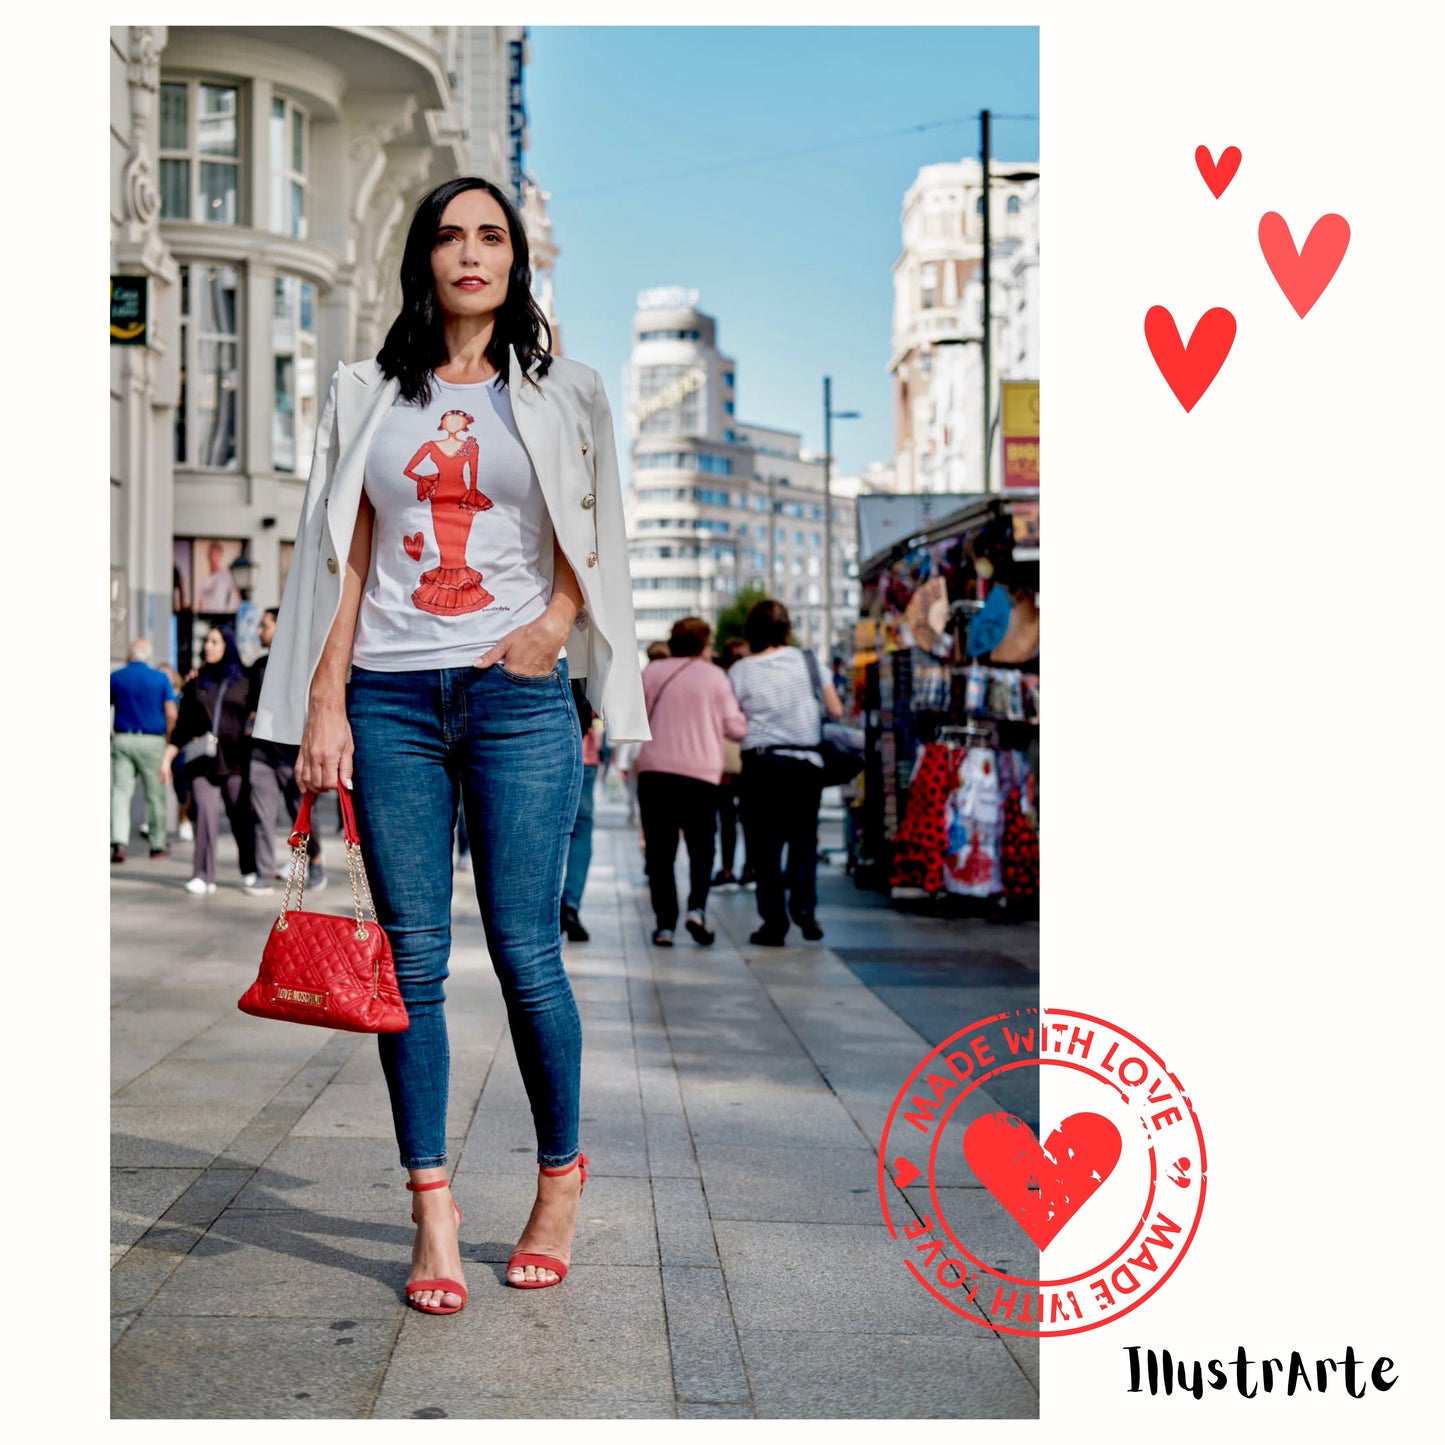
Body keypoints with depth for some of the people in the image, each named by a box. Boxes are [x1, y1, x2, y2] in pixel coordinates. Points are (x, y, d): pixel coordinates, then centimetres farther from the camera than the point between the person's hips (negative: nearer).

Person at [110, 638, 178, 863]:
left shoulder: (116, 677, 4)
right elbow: (171, 714, -7)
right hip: (152, 742, -1)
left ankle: (119, 842, -16)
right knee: (155, 795, 8)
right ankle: (158, 845, 17)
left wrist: (109, 733, 16)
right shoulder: (160, 678, -1)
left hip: (122, 740, 1)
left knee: (121, 792, 0)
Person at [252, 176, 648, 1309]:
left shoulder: (561, 393, 9)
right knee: (412, 957, 0)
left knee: (526, 953, -3)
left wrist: (555, 622, -8)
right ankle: (433, 1207, 9)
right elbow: (347, 557, 9)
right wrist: (324, 700, 1)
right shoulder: (368, 396, 12)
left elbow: (591, 546, 12)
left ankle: (560, 1177, 18)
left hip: (517, 695, -1)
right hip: (390, 696, 2)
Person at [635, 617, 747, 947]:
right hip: (700, 772, -1)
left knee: (660, 851, 5)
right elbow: (735, 727, 1)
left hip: (654, 770, 1)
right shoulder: (714, 675, 1)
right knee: (701, 848, 11)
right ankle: (696, 908, -10)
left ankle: (665, 924, -1)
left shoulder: (651, 673, 7)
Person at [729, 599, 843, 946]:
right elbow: (836, 711, 4)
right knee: (803, 839, 14)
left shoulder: (739, 671, 0)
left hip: (761, 764, -1)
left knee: (765, 845, 5)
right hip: (806, 761, 1)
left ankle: (774, 922, 3)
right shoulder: (805, 660, 2)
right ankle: (804, 907, -2)